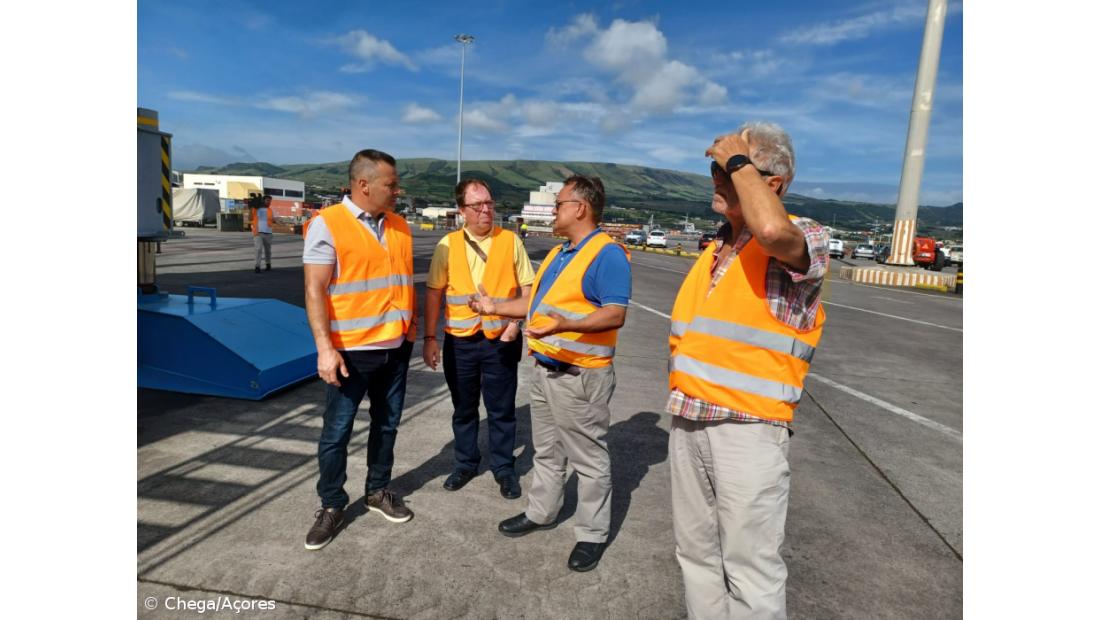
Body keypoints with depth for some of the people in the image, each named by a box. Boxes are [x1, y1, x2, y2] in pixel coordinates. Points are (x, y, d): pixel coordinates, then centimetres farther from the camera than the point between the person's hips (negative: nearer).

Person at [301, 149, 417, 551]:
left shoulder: (398, 225, 7)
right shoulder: (327, 224, -10)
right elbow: (315, 291, -13)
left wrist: (412, 328, 14)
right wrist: (325, 348, -19)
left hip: (396, 348, 6)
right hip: (351, 350, -5)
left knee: (387, 425, 16)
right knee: (337, 432, 6)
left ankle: (378, 492, 34)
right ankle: (331, 506, 23)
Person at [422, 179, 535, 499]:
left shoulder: (510, 241, -1)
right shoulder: (448, 245, 0)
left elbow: (527, 288, 2)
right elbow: (434, 293, 4)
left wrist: (515, 321, -12)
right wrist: (429, 338, 1)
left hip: (501, 341, -1)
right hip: (459, 341, 1)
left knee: (502, 409, 9)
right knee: (463, 408, 15)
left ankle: (504, 468, 27)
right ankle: (465, 463, 34)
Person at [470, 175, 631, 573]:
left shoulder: (607, 253, -16)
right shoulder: (558, 253, 15)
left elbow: (615, 314, -25)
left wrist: (566, 326, -38)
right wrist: (494, 307, 19)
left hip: (580, 376, -9)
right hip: (545, 369, 10)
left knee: (589, 459, 5)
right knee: (546, 450, 22)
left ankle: (593, 534, 20)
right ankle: (540, 513, 38)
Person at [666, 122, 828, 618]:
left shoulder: (804, 237, -9)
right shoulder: (714, 249, 14)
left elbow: (772, 231, -35)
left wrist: (739, 162, -19)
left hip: (748, 429, -7)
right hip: (688, 424, 7)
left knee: (749, 568, 3)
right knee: (696, 553, 18)